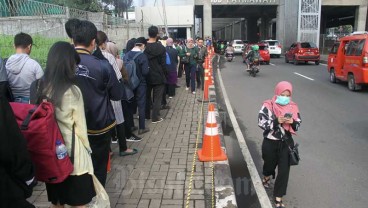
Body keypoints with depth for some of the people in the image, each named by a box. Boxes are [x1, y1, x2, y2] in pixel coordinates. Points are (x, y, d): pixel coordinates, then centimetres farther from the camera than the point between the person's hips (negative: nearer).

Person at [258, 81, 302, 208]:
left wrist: (292, 122, -19)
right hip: (270, 143, -2)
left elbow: (298, 125, 3)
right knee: (270, 164, 21)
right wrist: (276, 121, -29)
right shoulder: (268, 106, -13)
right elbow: (262, 123, -17)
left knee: (284, 170, 1)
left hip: (286, 143, 2)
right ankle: (266, 177, 58)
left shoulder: (293, 107, -2)